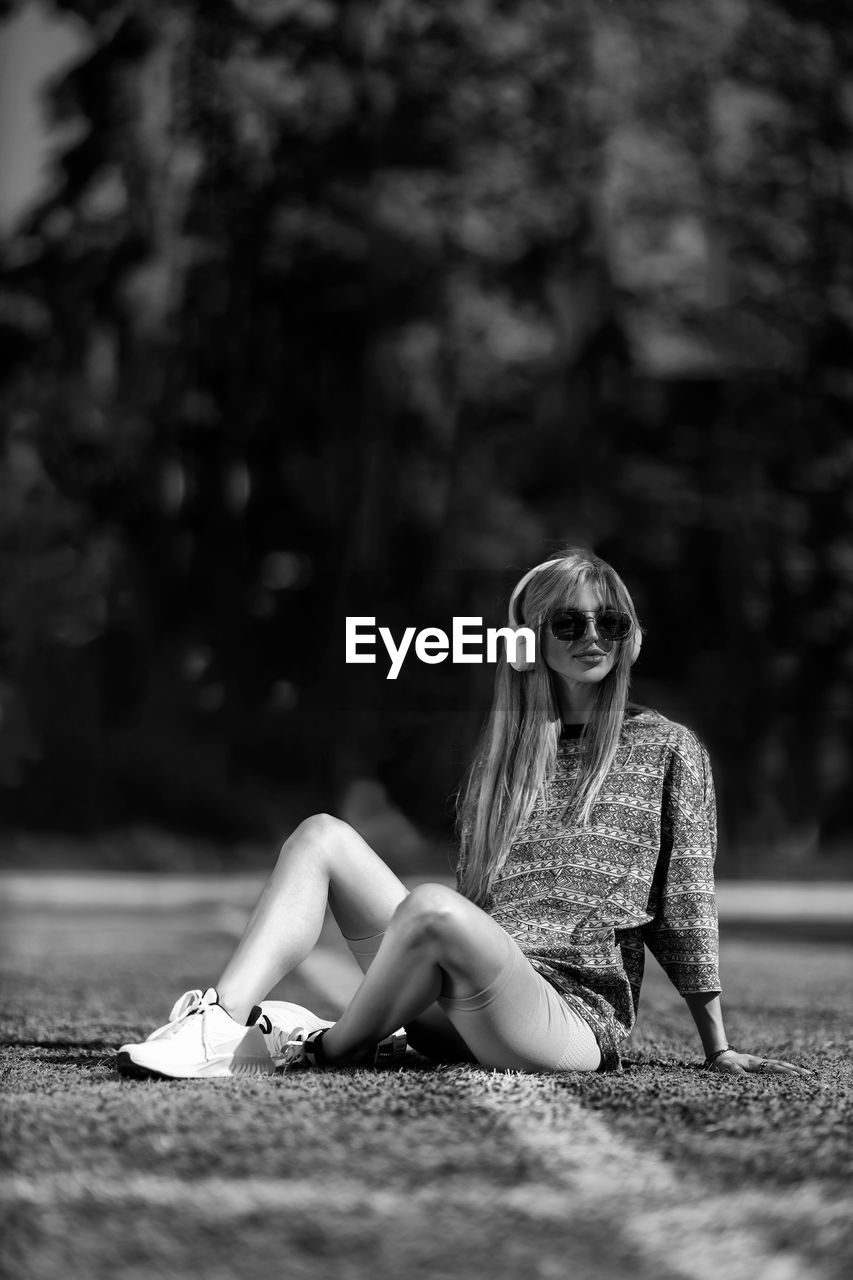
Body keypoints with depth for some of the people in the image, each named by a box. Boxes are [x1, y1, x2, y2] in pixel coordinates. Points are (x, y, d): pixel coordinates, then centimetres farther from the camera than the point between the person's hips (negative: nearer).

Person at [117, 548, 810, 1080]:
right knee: (322, 837, -5)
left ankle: (336, 1047, -11)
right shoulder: (502, 748, 21)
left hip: (574, 1017, -6)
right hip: (466, 1011, 6)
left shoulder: (667, 748, 6)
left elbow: (685, 909, 6)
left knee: (434, 905, -35)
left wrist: (719, 1050, 6)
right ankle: (220, 1027, -23)